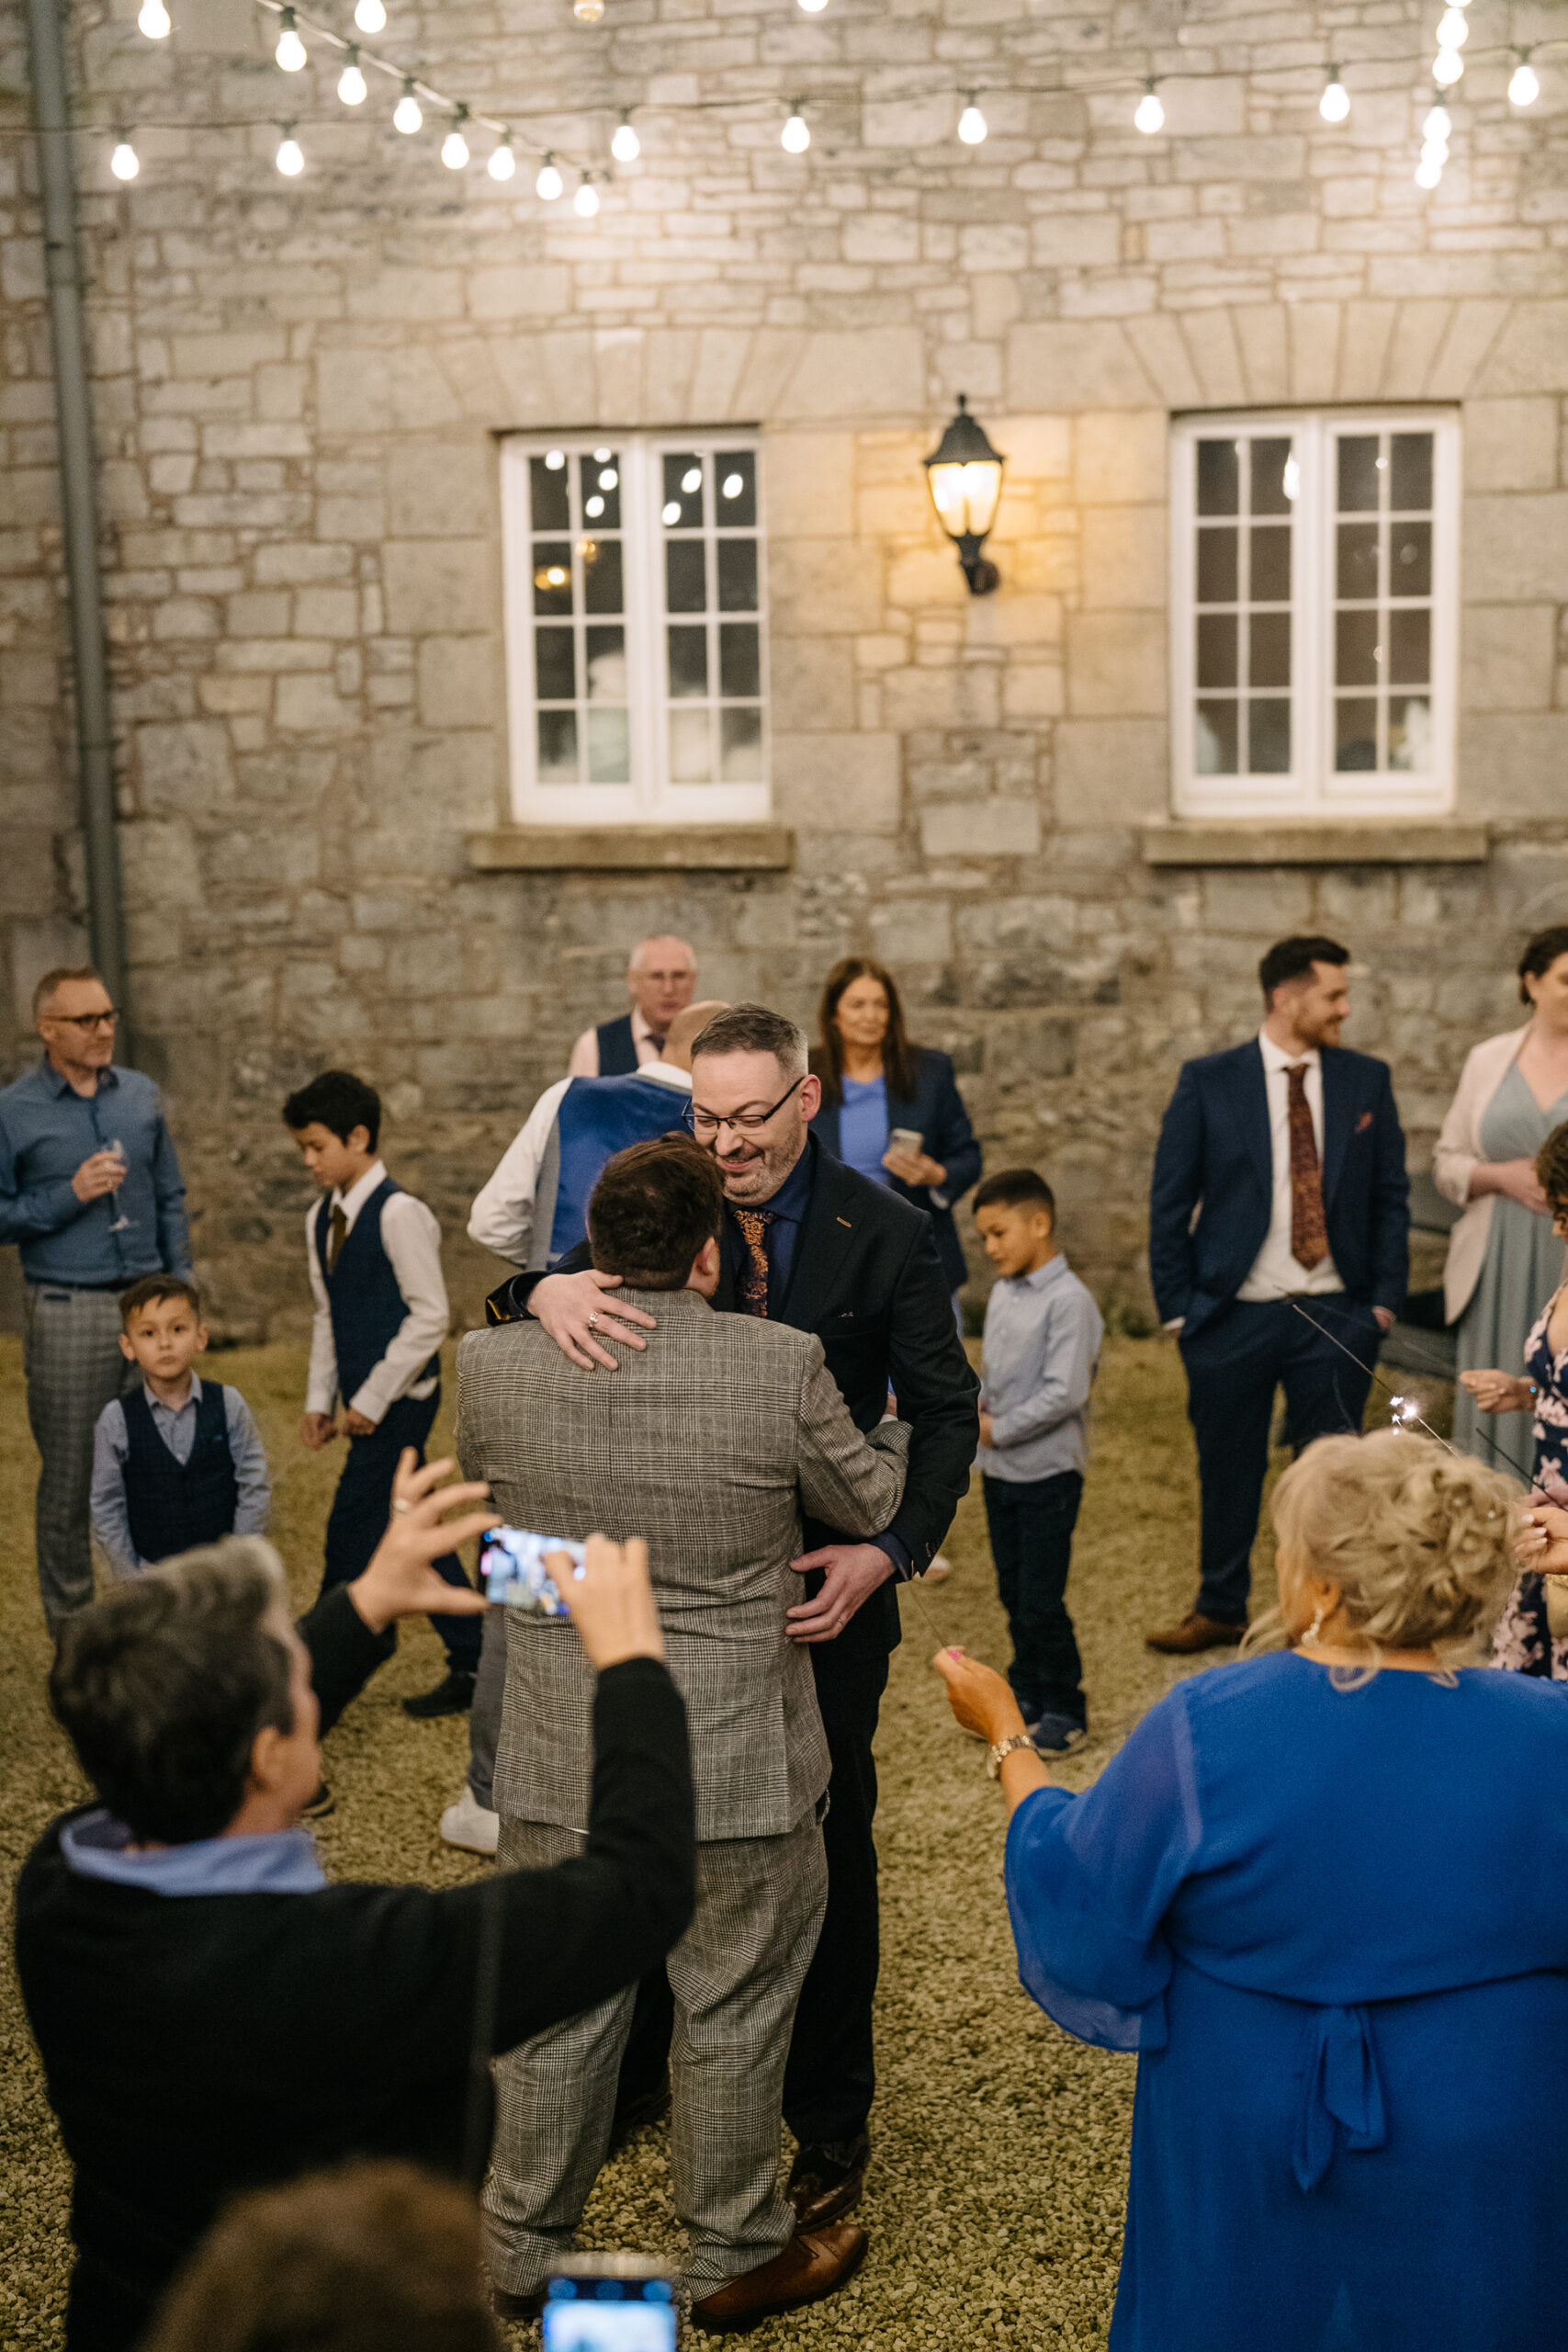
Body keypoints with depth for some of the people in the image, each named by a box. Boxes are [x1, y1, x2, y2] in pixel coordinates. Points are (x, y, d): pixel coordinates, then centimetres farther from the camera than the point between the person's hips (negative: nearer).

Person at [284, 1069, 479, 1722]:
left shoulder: (399, 1213, -16)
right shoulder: (321, 1217, 10)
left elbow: (429, 1317, -17)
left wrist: (373, 1399, -15)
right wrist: (320, 1398, 10)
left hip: (400, 1398, -9)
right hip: (366, 1398, 9)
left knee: (350, 1530, -6)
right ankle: (472, 1661, 21)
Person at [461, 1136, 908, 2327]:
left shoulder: (494, 1363, -9)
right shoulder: (780, 1364, -16)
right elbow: (867, 1506, 1)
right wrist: (899, 1432, 22)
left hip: (559, 1771, 3)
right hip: (735, 1769, -3)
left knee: (558, 2012, 19)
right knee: (733, 2015, 16)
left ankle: (524, 2252, 35)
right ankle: (736, 2257, 33)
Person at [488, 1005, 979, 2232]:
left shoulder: (885, 1234, -11)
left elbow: (946, 1410, -8)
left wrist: (889, 1552, -23)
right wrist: (548, 1290, -37)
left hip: (822, 1584, -2)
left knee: (824, 1844, 10)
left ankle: (831, 2116, 28)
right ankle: (632, 2061, 40)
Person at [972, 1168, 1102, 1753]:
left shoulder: (1068, 1300, -18)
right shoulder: (1002, 1292, 7)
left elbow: (1064, 1394, -23)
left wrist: (999, 1429, -15)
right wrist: (975, 1403, -1)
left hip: (1048, 1470, -8)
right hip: (1000, 1470, 8)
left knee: (1042, 1598, -2)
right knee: (1013, 1591, 16)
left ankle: (1063, 1706, 12)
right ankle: (1026, 1692, 29)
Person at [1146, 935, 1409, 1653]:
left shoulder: (1367, 1081, 3)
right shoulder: (1208, 1082, -3)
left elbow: (1390, 1197, 7)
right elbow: (1170, 1203, -1)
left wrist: (1384, 1298, 0)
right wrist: (1177, 1309, -4)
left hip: (1335, 1318, 1)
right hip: (1232, 1318, -1)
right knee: (1228, 1472, 11)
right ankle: (1219, 1611, 29)